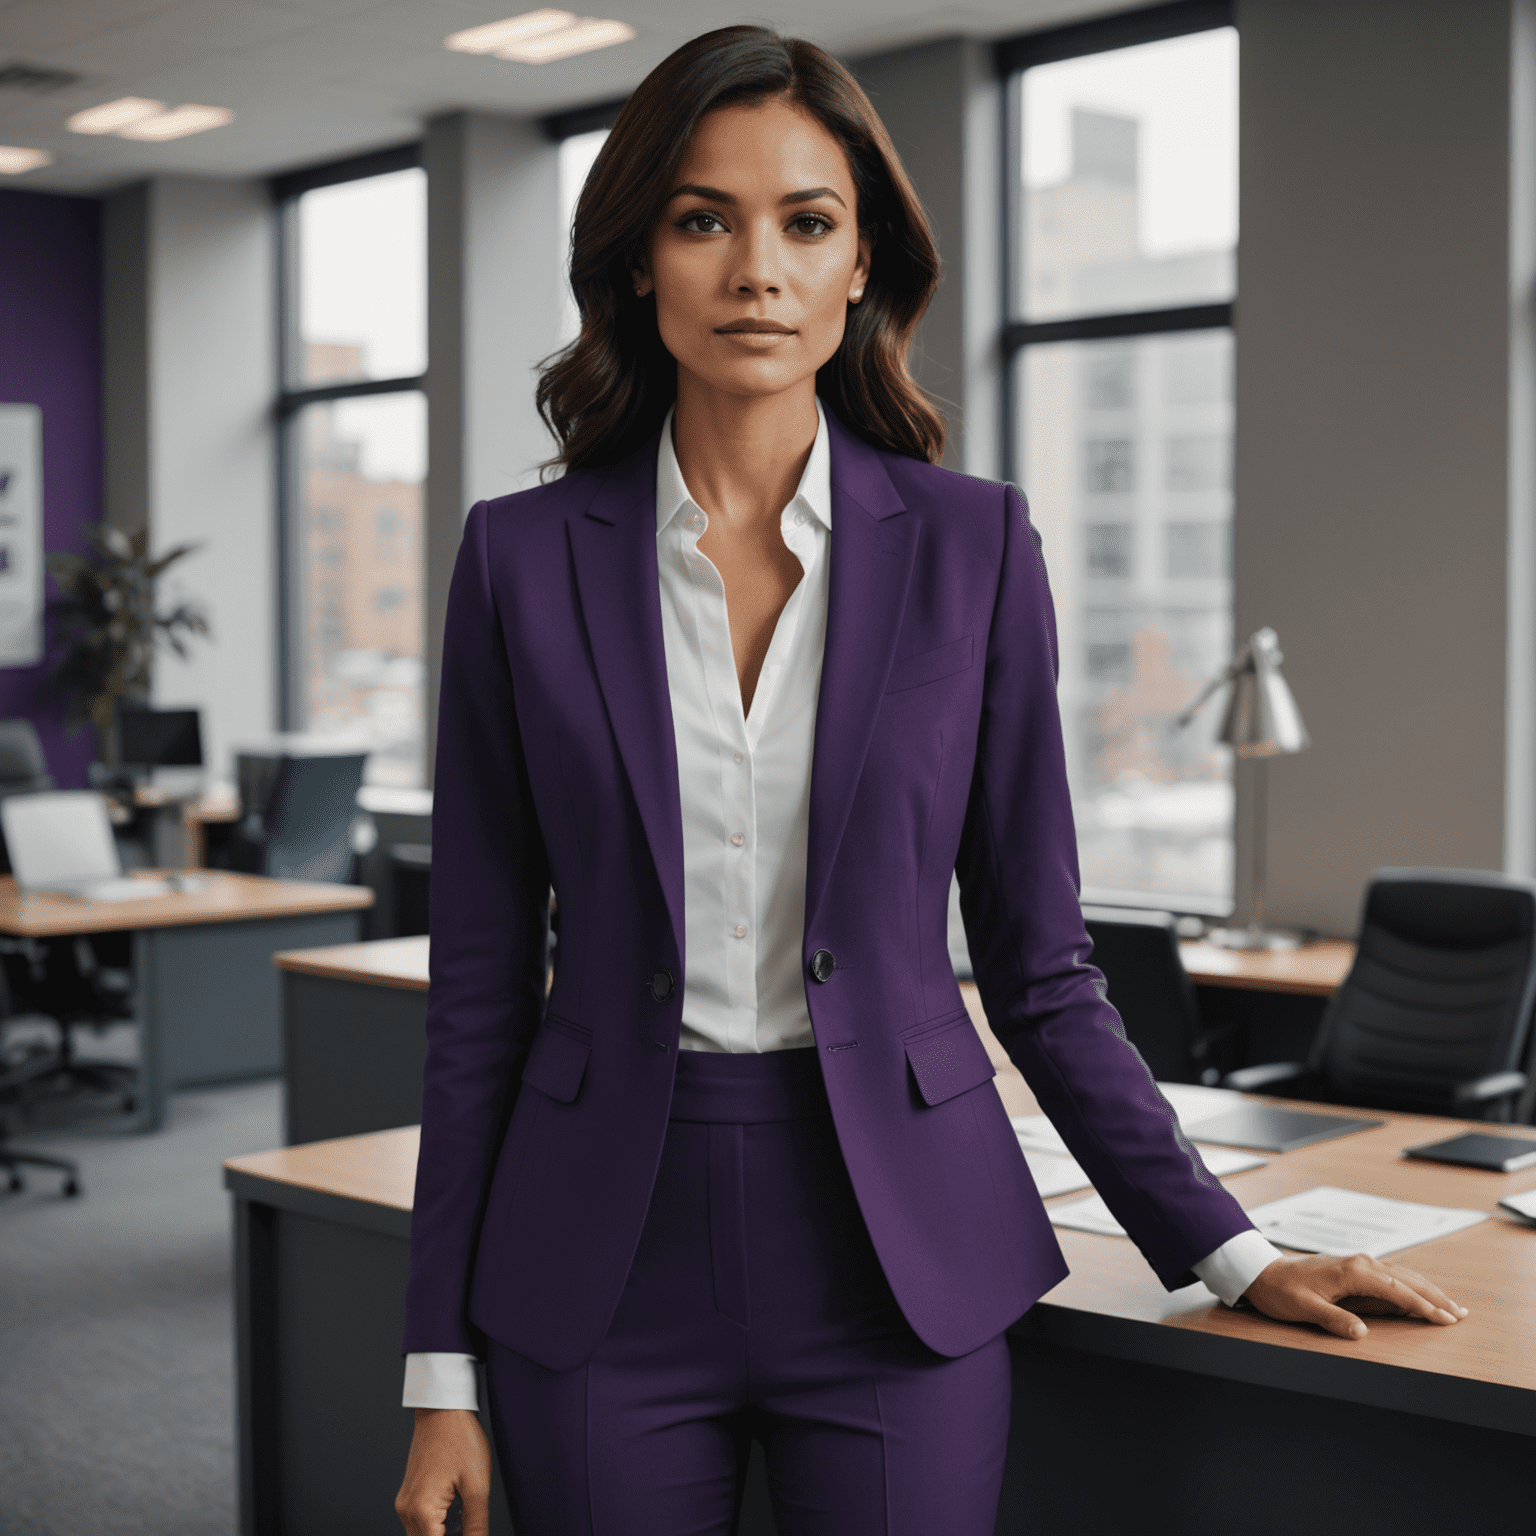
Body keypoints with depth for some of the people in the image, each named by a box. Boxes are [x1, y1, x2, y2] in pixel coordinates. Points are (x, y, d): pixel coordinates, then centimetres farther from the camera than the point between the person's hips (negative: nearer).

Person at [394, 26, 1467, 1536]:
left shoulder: (972, 546, -1)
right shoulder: (525, 557, -1)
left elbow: (1037, 964, 5)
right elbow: (481, 978, 1)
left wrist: (1227, 1249, 3)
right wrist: (441, 1371, 1)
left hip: (898, 1253, 0)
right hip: (609, 1259, 1)